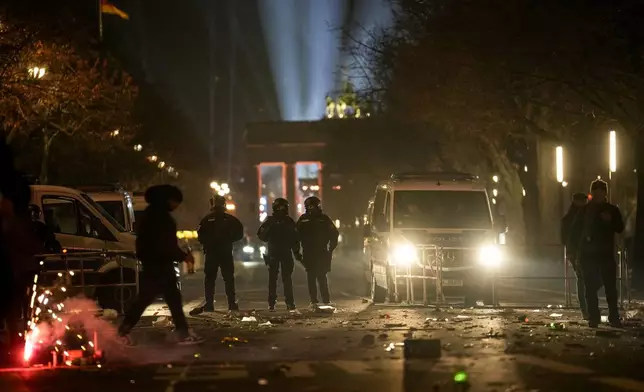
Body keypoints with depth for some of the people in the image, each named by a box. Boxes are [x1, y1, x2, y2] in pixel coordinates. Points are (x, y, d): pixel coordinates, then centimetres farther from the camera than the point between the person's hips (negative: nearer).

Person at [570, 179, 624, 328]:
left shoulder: (612, 210, 7)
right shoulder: (585, 210, 7)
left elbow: (620, 228, 2)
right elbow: (575, 231, 8)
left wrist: (610, 221, -15)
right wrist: (582, 242, -7)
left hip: (606, 253, 0)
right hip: (588, 253, 0)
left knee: (610, 286, -6)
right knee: (591, 286, -3)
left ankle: (614, 317, -2)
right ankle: (593, 317, 1)